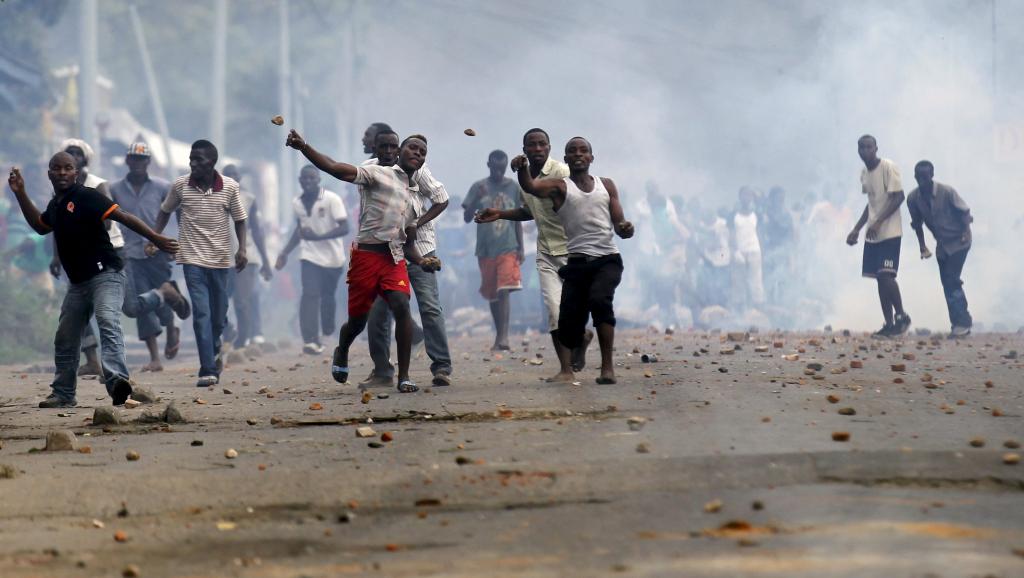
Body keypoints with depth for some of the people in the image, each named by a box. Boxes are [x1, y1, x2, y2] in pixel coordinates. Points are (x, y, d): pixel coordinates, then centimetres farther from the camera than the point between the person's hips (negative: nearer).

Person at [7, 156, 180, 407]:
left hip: (106, 274, -9)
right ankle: (63, 394, 27)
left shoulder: (87, 197, -11)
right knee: (65, 339, 13)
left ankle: (117, 381, -47)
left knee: (108, 322, -29)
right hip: (78, 282, 9)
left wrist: (156, 239, -26)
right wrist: (20, 194, 28)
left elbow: (123, 217, -18)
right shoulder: (55, 205, 14)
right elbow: (40, 226, 34)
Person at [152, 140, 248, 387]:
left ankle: (214, 351, 42)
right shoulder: (180, 185, -3)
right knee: (201, 314, -12)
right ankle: (209, 370, -13)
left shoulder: (230, 187, -4)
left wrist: (242, 249, -6)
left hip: (221, 260, 1)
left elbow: (239, 219, 4)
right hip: (193, 259, -1)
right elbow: (166, 211, 12)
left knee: (219, 316, 10)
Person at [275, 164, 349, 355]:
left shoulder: (332, 199, -15)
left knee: (327, 296, 9)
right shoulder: (297, 203, 3)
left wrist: (318, 237, -28)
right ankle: (310, 340, -20)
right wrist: (285, 253, 15)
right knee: (310, 295, -13)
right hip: (310, 257, 2)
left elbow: (344, 228, -19)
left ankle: (328, 333, 32)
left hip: (332, 257, -2)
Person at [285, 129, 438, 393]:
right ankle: (341, 352, 39)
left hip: (395, 257, 4)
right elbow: (337, 169, -13)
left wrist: (422, 262, 2)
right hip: (366, 254, -4)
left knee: (402, 306, -20)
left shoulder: (414, 195, 20)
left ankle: (404, 377, -18)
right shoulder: (378, 174, 1)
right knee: (358, 320, 3)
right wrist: (303, 147, -28)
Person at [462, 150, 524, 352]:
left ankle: (504, 337, -22)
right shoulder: (479, 187, 4)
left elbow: (518, 220, 10)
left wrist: (521, 248, 5)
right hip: (486, 249, 2)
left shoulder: (513, 187, 5)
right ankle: (499, 336, 21)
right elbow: (467, 217, 1)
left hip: (508, 248, -2)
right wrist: (477, 199, -16)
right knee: (492, 294, 9)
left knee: (504, 291, -15)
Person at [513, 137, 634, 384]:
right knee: (568, 324, -5)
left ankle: (608, 366, -25)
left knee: (599, 299, -29)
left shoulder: (606, 185, 16)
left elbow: (619, 225, 14)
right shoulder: (560, 186, 8)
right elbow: (531, 187, -13)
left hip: (607, 259, 0)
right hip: (577, 262, 0)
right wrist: (522, 169, -35)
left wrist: (626, 228, -10)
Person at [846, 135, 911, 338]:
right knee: (880, 278, 5)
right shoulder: (864, 173, 13)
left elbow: (898, 197, -16)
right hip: (872, 234, 8)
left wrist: (878, 222, -23)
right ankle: (889, 324, 8)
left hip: (890, 232, -8)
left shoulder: (889, 167, -11)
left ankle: (901, 316, 0)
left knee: (886, 276, -15)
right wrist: (856, 229, 18)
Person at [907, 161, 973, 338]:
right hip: (942, 244, 5)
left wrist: (965, 233, -24)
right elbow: (917, 223, 6)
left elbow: (964, 212, -12)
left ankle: (962, 322, -15)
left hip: (958, 241, -5)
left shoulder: (947, 192, -21)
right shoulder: (913, 198, -9)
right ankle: (961, 323, 13)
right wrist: (923, 246, 4)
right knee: (948, 284, 5)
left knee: (951, 279, -17)